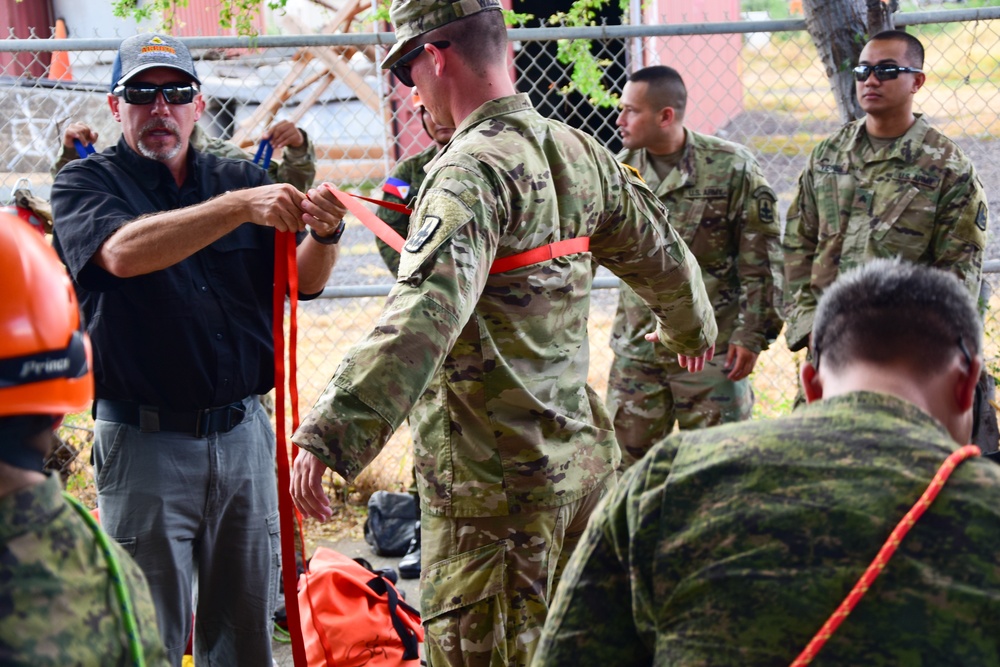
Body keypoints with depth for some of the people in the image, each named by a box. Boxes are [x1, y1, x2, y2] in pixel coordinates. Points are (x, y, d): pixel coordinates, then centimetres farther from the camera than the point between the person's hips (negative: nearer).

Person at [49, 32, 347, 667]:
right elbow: (122, 251, -21)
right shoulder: (87, 183, 0)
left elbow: (301, 283, 4)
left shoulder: (243, 180, 10)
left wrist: (324, 235, -19)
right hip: (144, 441, -3)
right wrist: (239, 207, -30)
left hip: (243, 431, 3)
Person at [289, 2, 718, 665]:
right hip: (579, 456, 9)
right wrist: (692, 327, 42)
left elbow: (423, 319, -34)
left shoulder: (475, 169, -20)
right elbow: (663, 254, 20)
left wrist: (328, 437, -40)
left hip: (494, 477, -8)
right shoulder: (579, 152, 6)